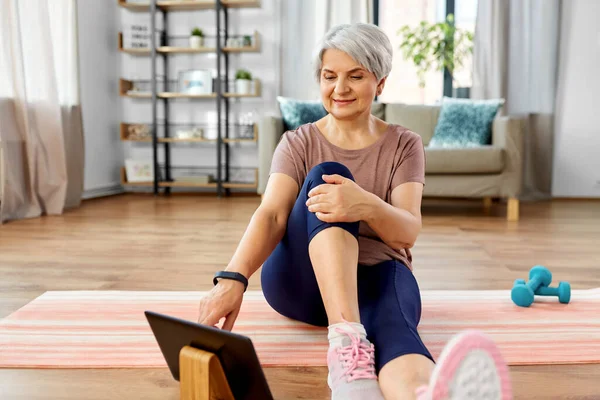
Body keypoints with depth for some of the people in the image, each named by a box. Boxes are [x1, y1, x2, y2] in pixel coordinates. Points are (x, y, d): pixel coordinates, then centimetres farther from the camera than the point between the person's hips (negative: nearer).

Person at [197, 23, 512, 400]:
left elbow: (408, 231, -12)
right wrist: (233, 277, -34)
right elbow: (271, 214, -14)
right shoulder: (298, 143, 5)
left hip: (377, 273, 1)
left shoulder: (404, 145, 5)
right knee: (326, 175, -29)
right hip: (301, 279, 0)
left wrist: (368, 206, -36)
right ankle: (347, 345, -50)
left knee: (392, 326, -38)